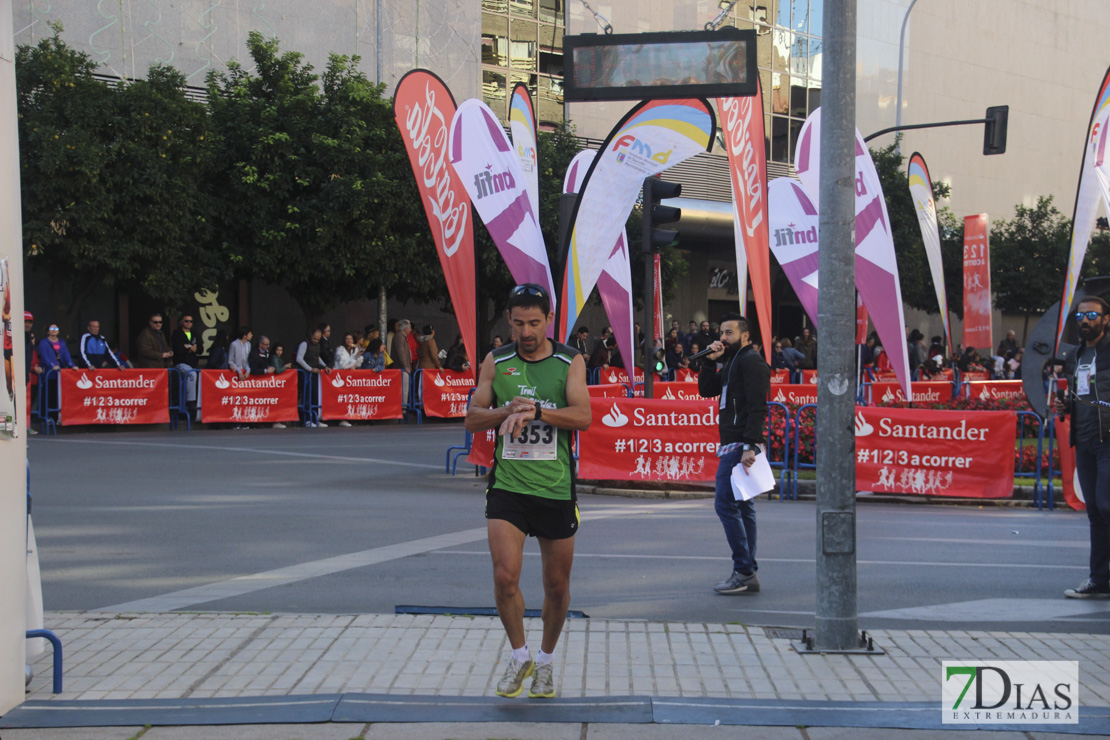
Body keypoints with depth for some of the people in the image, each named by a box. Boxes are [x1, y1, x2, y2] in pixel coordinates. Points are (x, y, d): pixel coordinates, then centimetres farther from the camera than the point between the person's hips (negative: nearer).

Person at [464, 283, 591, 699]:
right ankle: (519, 656, 10)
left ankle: (545, 660, 31)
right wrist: (508, 410, -13)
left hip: (556, 489, 0)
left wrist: (535, 410, -25)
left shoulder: (570, 362, 0)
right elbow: (472, 420, 5)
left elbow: (583, 416, -12)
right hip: (508, 487, 0)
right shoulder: (495, 362, 5)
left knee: (557, 586, 8)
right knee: (505, 576, -13)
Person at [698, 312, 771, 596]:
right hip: (733, 444, 10)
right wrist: (711, 361, 4)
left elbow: (757, 407, -19)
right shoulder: (732, 362, 22)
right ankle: (747, 573, 12)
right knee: (742, 507, 9)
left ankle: (744, 571, -11)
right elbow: (706, 390, 18)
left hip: (741, 444, -10)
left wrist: (750, 446, -27)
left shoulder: (751, 361, -10)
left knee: (725, 503, -13)